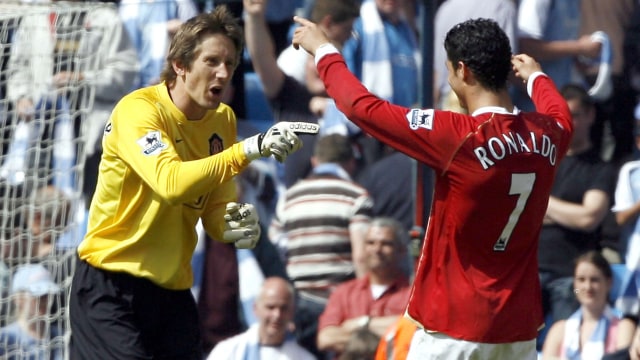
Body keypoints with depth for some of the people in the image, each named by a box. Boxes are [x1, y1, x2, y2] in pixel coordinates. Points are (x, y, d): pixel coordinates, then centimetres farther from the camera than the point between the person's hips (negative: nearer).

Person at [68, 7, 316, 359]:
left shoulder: (223, 120, 5)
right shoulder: (138, 109, -16)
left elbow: (215, 209, 6)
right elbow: (171, 182, -32)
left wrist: (235, 224, -17)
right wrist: (249, 149, -37)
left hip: (173, 290, 7)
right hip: (111, 287, -7)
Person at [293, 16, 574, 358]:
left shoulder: (458, 136, -17)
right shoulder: (546, 135, 2)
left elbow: (362, 107, -11)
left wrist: (324, 51, 6)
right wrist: (536, 76, 51)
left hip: (456, 327, -6)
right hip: (519, 329, 6)